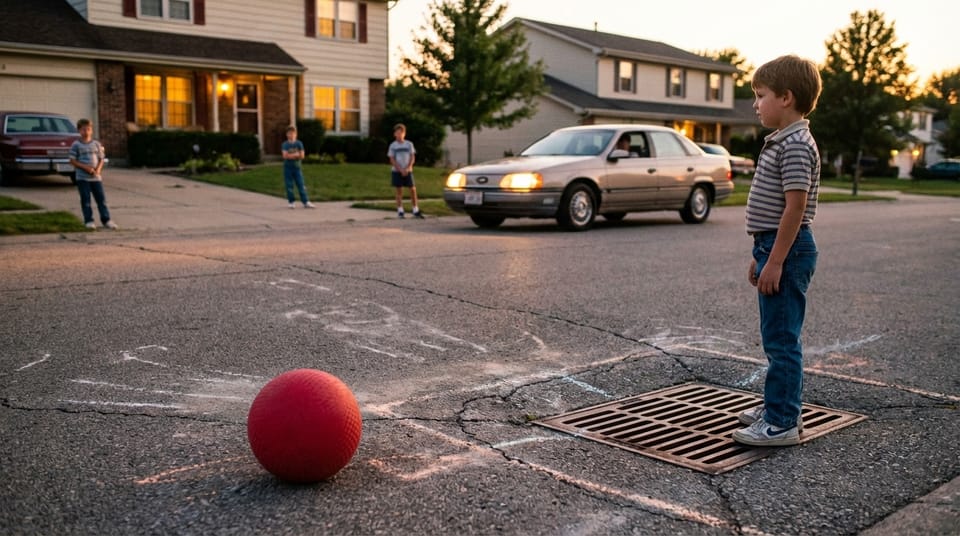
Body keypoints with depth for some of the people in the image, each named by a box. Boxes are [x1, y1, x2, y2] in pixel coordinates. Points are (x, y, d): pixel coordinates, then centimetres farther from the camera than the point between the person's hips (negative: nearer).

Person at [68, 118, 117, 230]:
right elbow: (73, 161, -4)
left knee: (101, 198, 2)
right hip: (82, 177, -2)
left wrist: (98, 169, -10)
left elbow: (101, 159, 9)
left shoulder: (96, 144, 7)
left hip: (96, 177, 2)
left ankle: (106, 219, 8)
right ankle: (88, 221, 7)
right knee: (85, 199, 1)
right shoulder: (76, 145, -2)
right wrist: (86, 167, -16)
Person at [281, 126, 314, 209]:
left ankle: (305, 202, -2)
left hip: (297, 167, 1)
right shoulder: (285, 144, 0)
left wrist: (291, 155, -11)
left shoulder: (299, 143, 2)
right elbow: (285, 156, -13)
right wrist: (295, 155, -11)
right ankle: (291, 202, 12)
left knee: (301, 185, -2)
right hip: (288, 167, -1)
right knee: (289, 186, 2)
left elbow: (302, 156, -5)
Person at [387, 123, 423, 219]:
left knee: (412, 189, -3)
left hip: (408, 171, 1)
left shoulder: (409, 144, 5)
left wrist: (407, 169, -11)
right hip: (397, 171, -1)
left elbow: (412, 158, 2)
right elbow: (392, 160, -3)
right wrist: (401, 170, -12)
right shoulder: (393, 145, 1)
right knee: (399, 191, 0)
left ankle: (416, 211, 2)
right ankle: (400, 211, 4)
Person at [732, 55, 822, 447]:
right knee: (776, 338, 18)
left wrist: (775, 261, -22)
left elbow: (795, 207, -22)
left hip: (787, 250, -11)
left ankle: (782, 423, 1)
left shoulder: (795, 145, -16)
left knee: (782, 340, -6)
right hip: (774, 247, 11)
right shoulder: (780, 142, 16)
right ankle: (778, 405, 30)